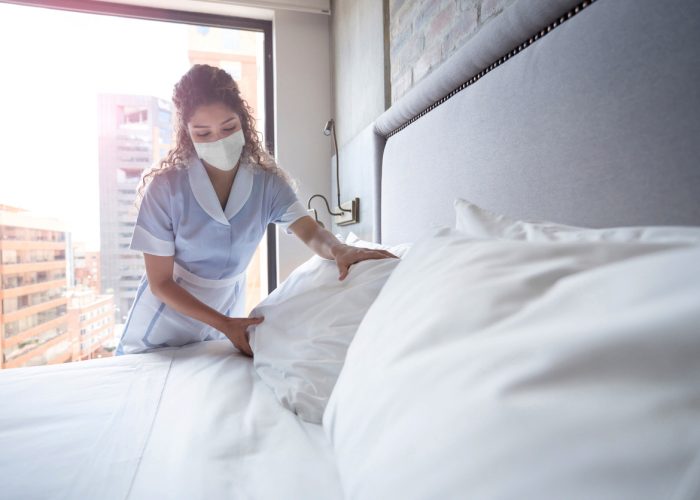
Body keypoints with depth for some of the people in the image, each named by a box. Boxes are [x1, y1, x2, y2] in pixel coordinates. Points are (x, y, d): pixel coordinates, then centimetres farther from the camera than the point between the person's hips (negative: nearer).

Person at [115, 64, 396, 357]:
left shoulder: (268, 182, -15)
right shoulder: (165, 188, -22)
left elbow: (312, 234, -26)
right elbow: (160, 283, -18)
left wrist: (340, 250, -48)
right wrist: (224, 324, -26)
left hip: (227, 309, 2)